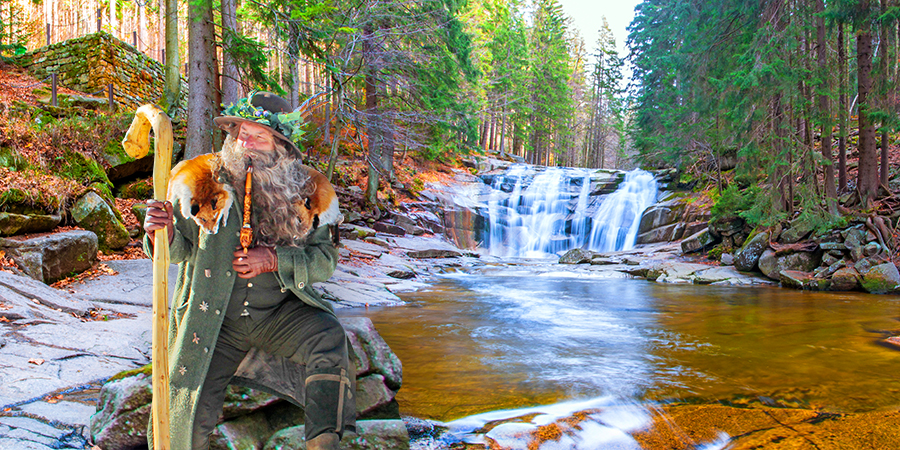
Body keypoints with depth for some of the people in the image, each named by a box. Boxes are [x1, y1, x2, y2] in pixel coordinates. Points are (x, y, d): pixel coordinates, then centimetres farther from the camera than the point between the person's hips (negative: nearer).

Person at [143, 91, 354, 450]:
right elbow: (179, 251, 4)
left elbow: (325, 257, -2)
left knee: (328, 337, -28)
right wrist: (163, 235, -20)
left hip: (279, 312, 0)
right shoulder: (202, 183, -2)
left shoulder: (300, 191, -1)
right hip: (215, 320, 0)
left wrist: (273, 260, -18)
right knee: (191, 411, -8)